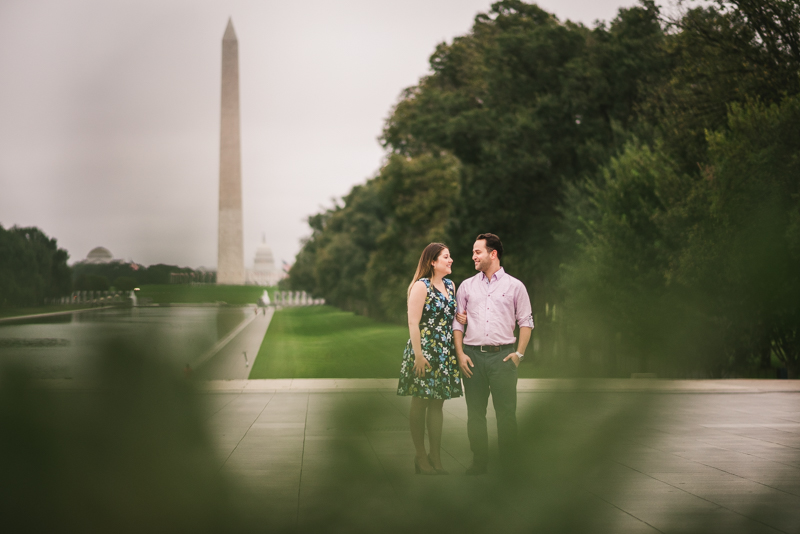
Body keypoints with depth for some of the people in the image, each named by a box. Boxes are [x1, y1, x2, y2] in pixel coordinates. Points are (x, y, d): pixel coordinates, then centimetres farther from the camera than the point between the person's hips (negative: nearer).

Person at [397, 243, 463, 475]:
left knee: (437, 403, 8)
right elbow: (413, 322, -14)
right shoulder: (422, 286, -9)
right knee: (420, 403, 0)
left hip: (444, 352, 7)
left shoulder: (450, 286, 12)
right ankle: (421, 457, 6)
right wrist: (418, 355, -18)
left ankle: (435, 458, 13)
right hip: (424, 350, -7)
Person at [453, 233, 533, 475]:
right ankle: (479, 462, 12)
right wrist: (460, 353, 2)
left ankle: (509, 462, 4)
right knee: (475, 413, 4)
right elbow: (457, 322, 12)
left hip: (502, 355, -2)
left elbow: (526, 321, 7)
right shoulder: (467, 286, 13)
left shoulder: (514, 286, 6)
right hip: (473, 355, 2)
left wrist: (519, 353, -3)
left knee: (506, 412, -4)